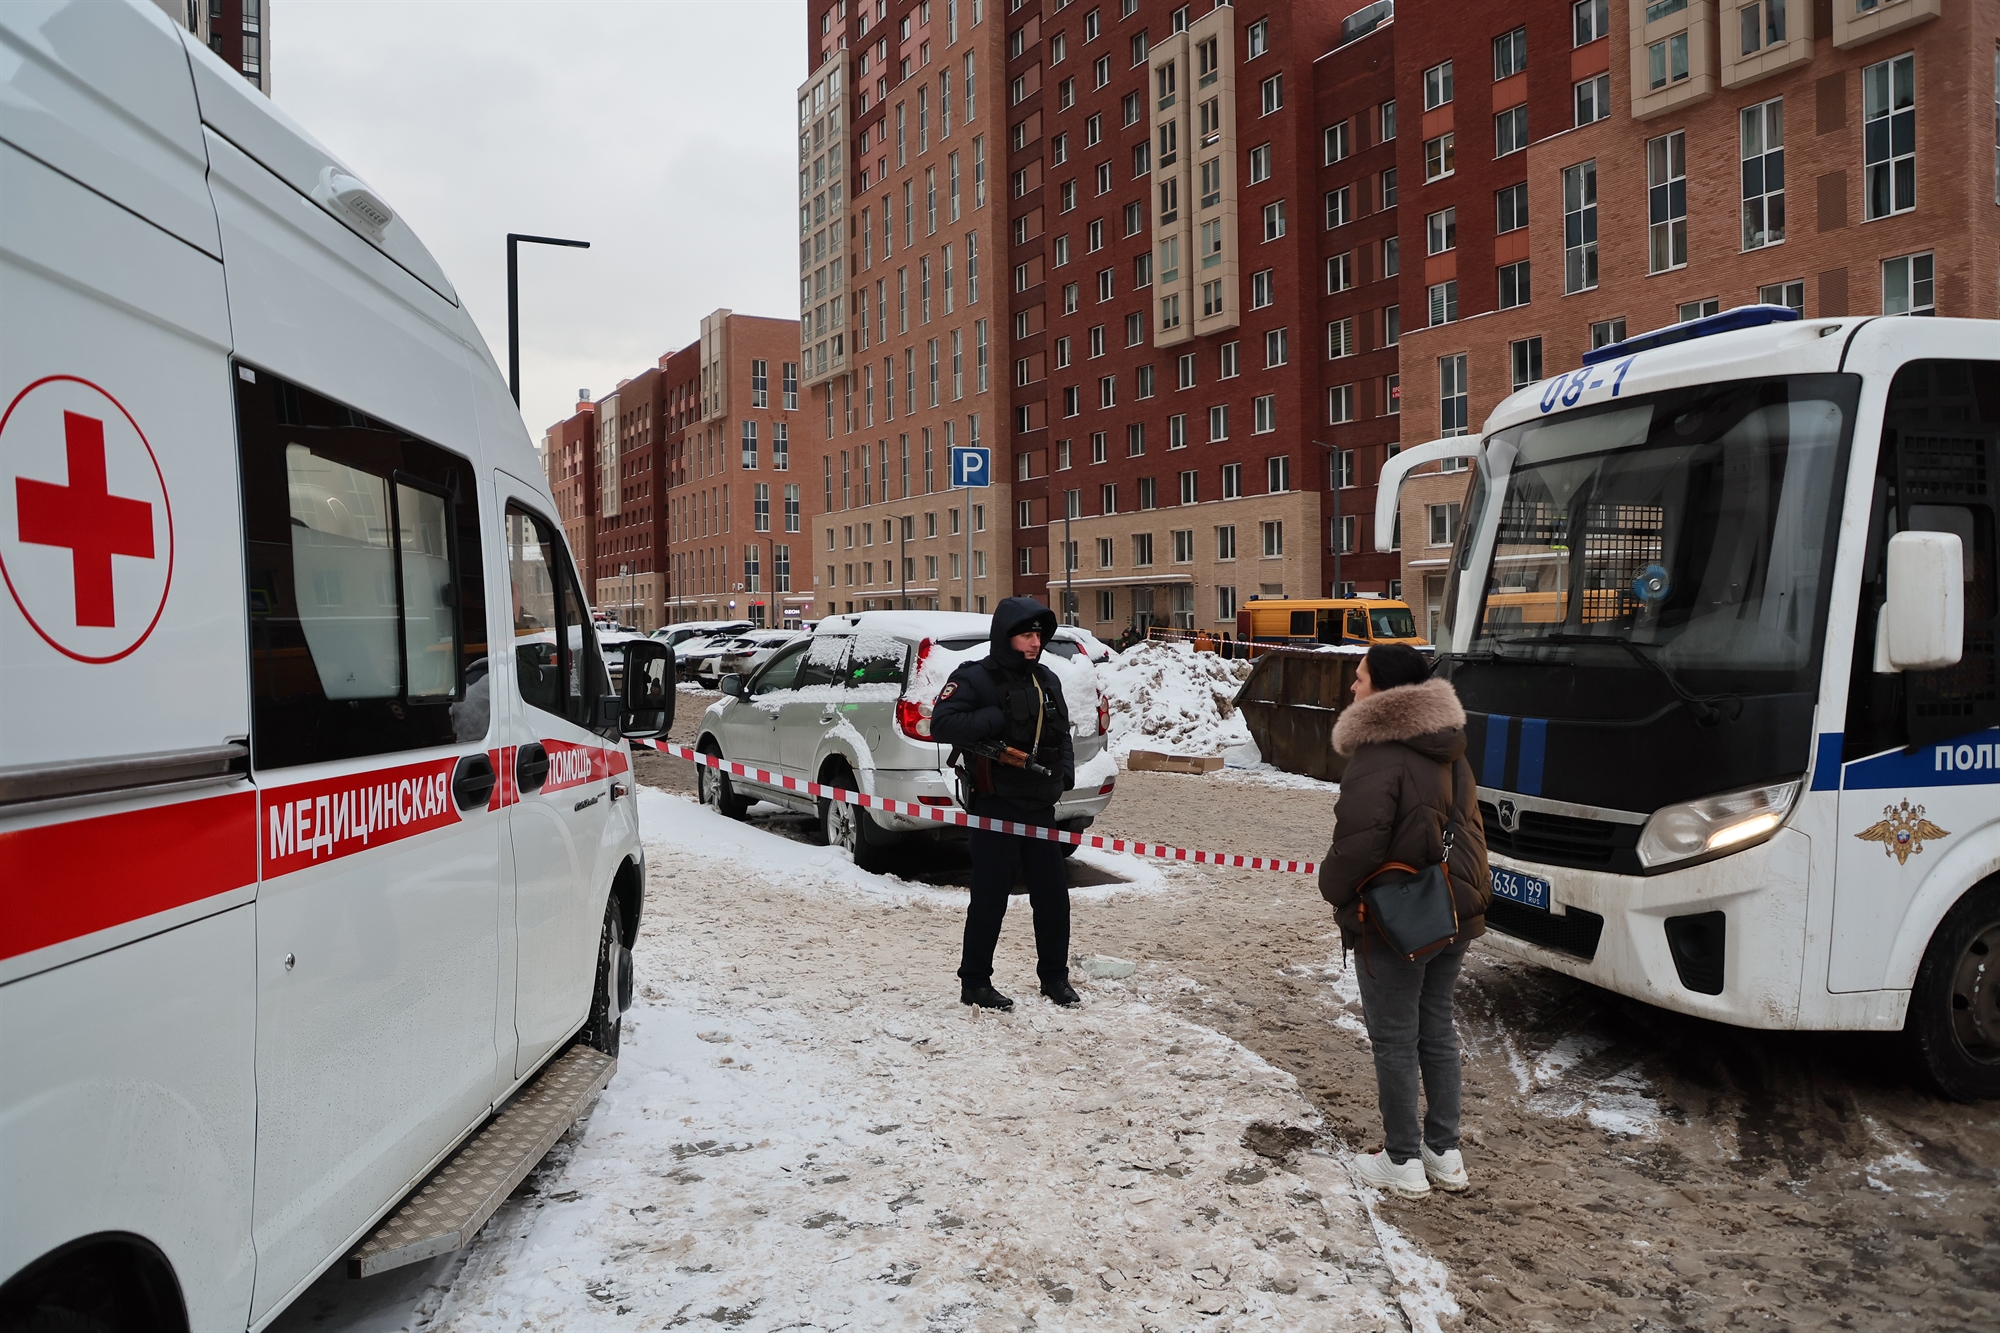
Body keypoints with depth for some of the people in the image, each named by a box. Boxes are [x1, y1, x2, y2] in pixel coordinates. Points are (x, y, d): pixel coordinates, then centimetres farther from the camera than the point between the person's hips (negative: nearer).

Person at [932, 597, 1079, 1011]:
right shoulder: (974, 678, -8)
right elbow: (941, 724, -19)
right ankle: (974, 982, 12)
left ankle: (1054, 975, 25)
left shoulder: (1048, 681, 14)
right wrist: (994, 718, -24)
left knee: (1053, 892, 10)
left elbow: (1062, 734, 23)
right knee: (990, 896, -1)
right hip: (995, 805, -6)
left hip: (1040, 806, 7)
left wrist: (1065, 770, 6)